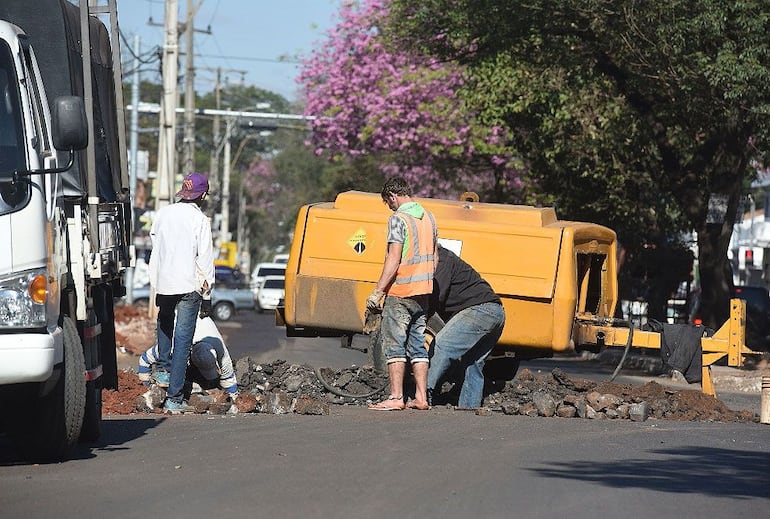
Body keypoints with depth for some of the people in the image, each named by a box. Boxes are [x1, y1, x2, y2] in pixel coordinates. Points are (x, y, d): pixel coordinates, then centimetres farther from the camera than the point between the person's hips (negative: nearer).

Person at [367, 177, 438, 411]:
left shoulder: (398, 219, -12)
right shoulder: (428, 217, 13)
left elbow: (394, 259, -18)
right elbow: (434, 257, 18)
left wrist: (378, 291, -17)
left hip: (400, 293, -8)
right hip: (423, 293, 8)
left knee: (394, 344, -4)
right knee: (418, 345, 11)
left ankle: (395, 397, -6)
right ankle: (421, 397, 10)